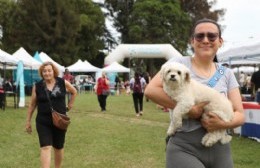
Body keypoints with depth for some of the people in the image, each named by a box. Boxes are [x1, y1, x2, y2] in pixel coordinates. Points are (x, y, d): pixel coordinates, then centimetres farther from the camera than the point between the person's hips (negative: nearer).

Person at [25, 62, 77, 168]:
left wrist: (70, 104, 13)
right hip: (43, 122, -1)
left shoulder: (63, 83, -3)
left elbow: (74, 92, 17)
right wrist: (28, 121, 6)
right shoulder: (37, 86, -3)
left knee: (59, 148, 15)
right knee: (45, 148, -12)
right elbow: (32, 105, 5)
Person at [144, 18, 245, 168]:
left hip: (220, 149, 4)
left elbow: (240, 115, 5)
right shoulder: (180, 63, -3)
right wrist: (188, 109, -18)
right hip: (184, 148, -4)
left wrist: (223, 123, -17)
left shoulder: (227, 74, 7)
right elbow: (151, 90, -14)